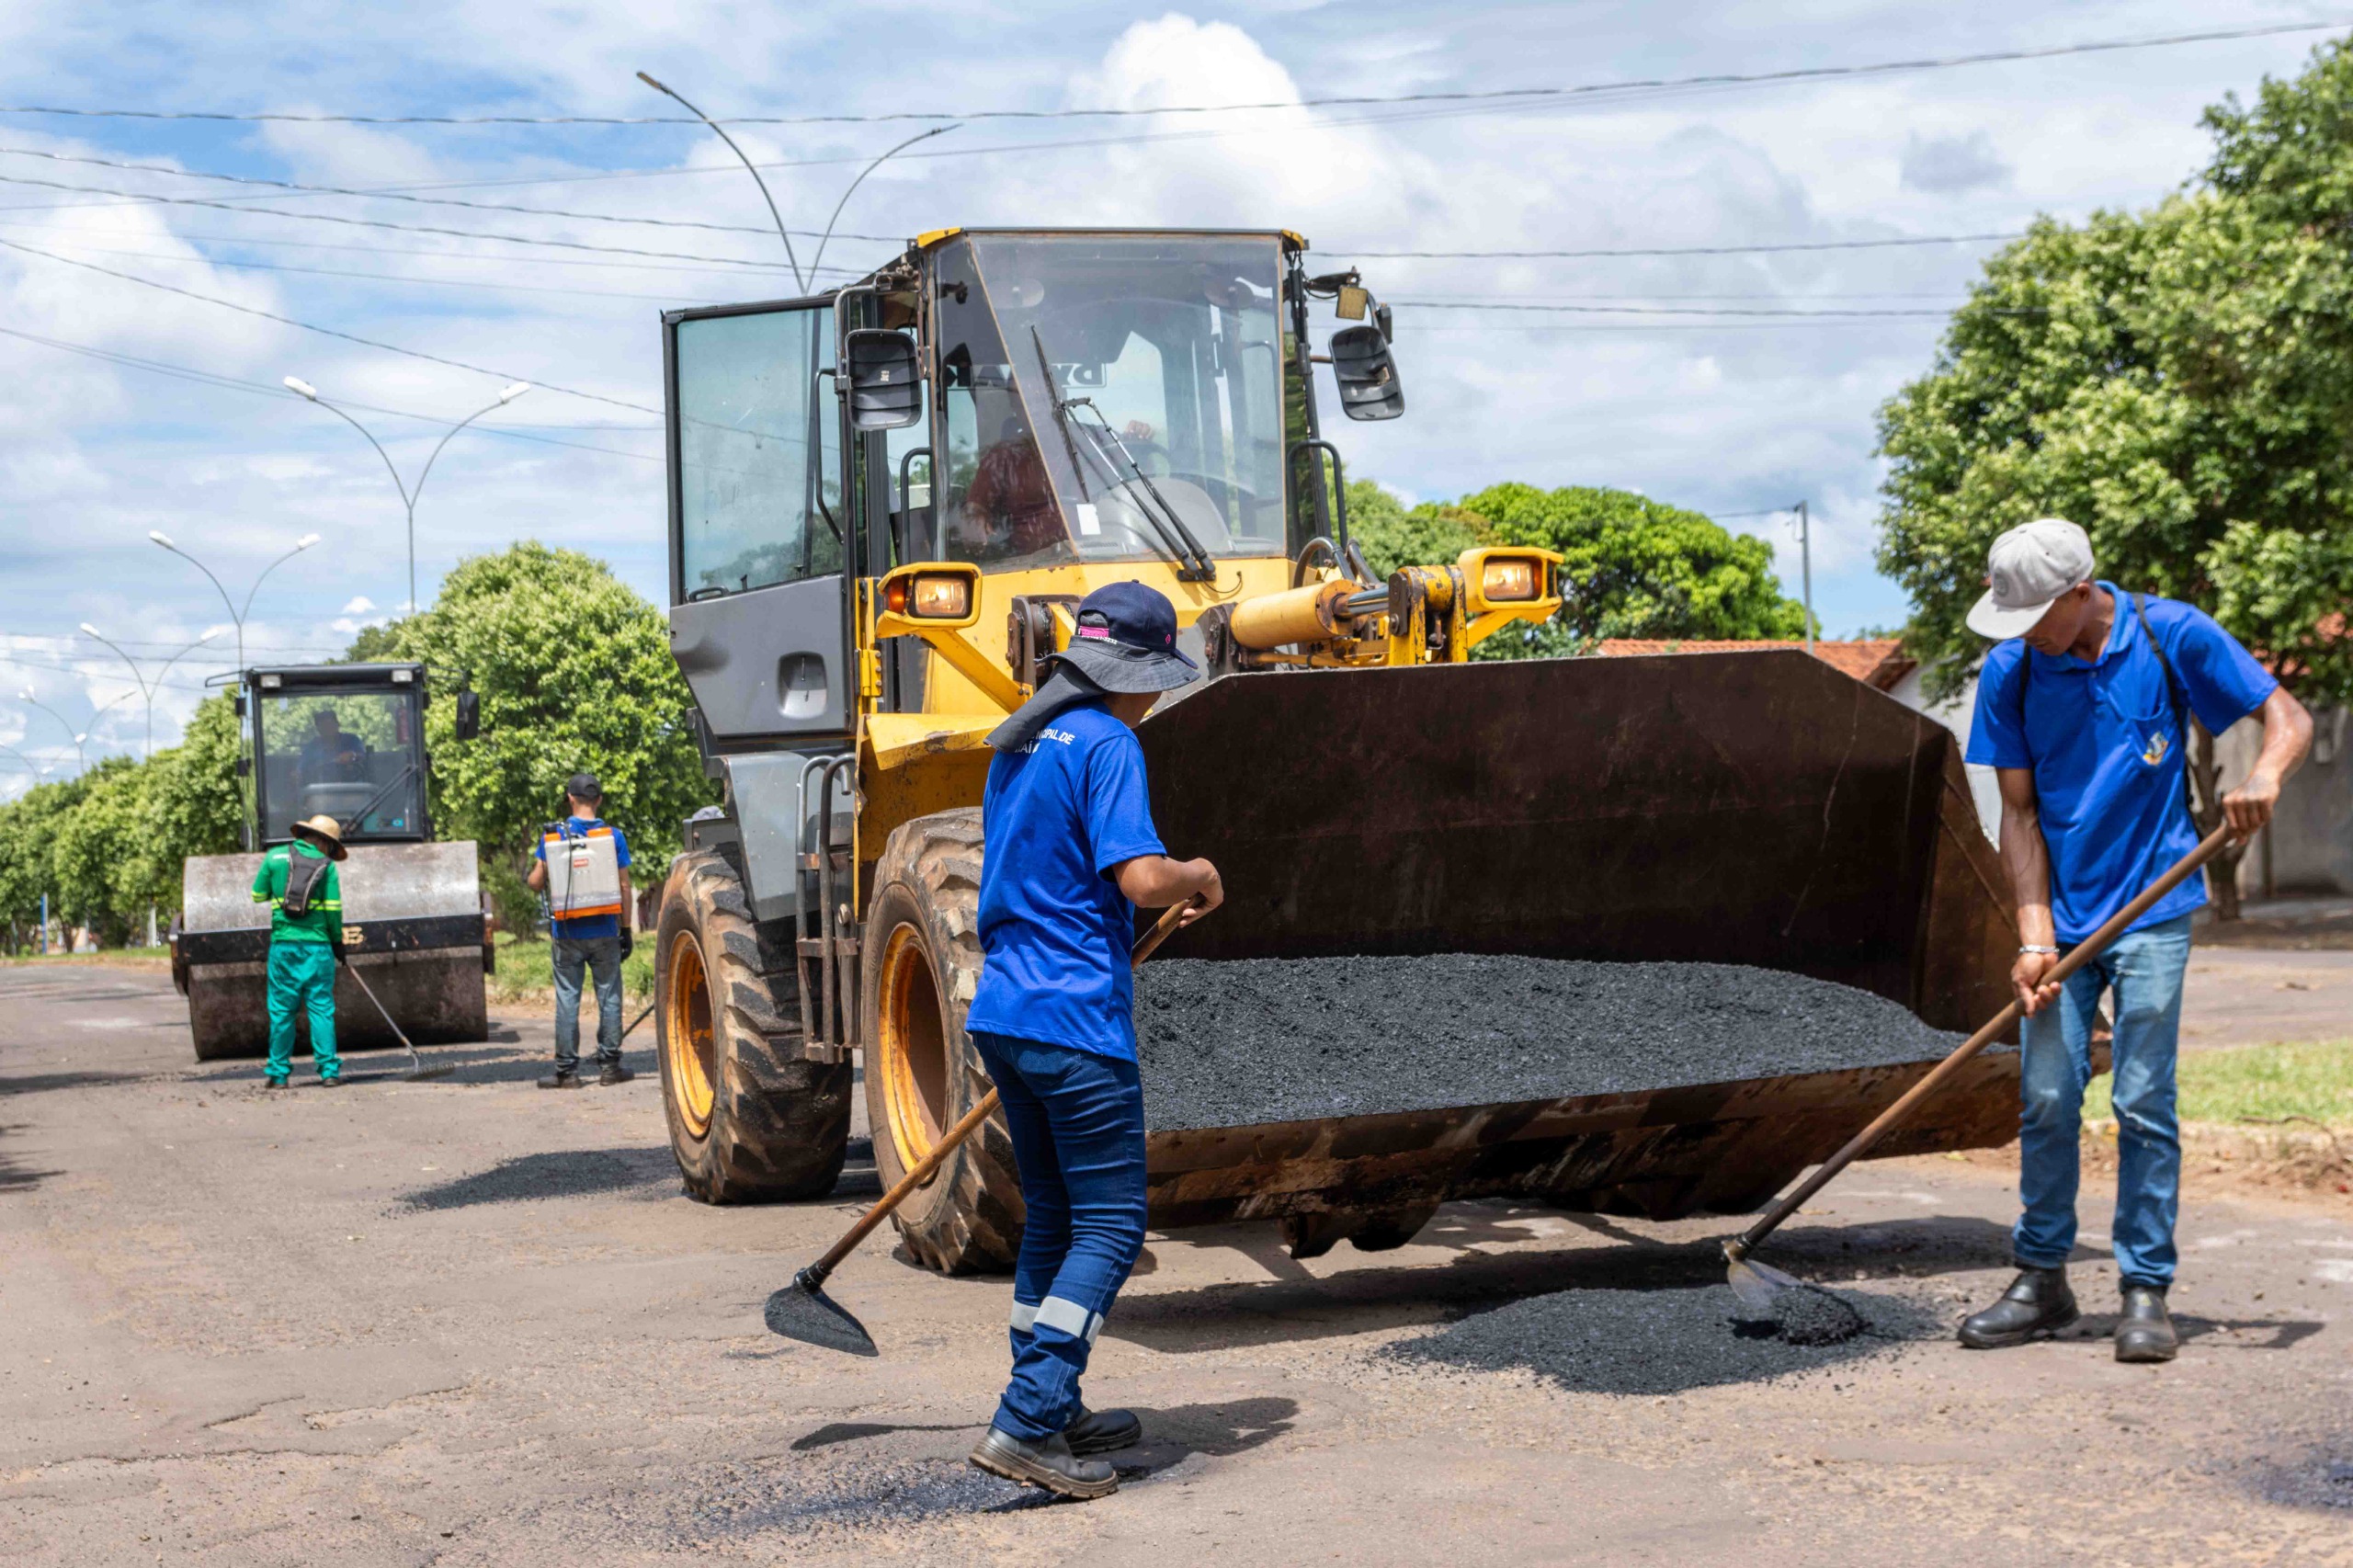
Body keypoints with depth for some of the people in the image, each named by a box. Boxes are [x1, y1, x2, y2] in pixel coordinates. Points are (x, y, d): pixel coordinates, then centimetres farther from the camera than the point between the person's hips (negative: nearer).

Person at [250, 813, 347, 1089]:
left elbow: (258, 896, 9)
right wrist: (337, 941, 8)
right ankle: (329, 1070, 0)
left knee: (281, 1009, 6)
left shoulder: (275, 856, 6)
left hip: (283, 944, 1)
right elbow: (333, 908, -3)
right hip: (317, 944, -1)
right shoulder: (326, 865, 1)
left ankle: (278, 1073, 8)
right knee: (321, 1007, 2)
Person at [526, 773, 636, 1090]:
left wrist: (527, 877, 23)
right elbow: (624, 886, -1)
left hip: (567, 933, 0)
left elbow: (537, 882, -1)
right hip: (604, 932, 0)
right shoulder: (613, 836, -2)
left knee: (567, 999, 4)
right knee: (609, 997, 7)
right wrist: (627, 929, 6)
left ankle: (567, 1070, 5)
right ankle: (610, 1067, 9)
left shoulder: (553, 835, -2)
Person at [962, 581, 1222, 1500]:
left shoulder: (1017, 745, 17)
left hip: (1002, 1011, 9)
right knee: (1110, 1227, -4)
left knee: (1052, 1218, 17)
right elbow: (1142, 879, -22)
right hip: (1075, 1020, -9)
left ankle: (1052, 1416, 24)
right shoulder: (1107, 744, -11)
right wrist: (1201, 876, -1)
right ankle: (1026, 1425, -10)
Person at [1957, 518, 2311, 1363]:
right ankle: (2042, 1279, 15)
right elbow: (2020, 813, 0)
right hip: (2065, 916, 2)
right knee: (2045, 1100, 2)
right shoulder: (2009, 672, -2)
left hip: (2153, 912, -2)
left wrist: (2264, 775, -24)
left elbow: (2288, 715, -1)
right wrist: (2034, 937, -8)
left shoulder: (2172, 636, -7)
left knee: (2143, 1103, -3)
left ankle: (2146, 1291, 7)